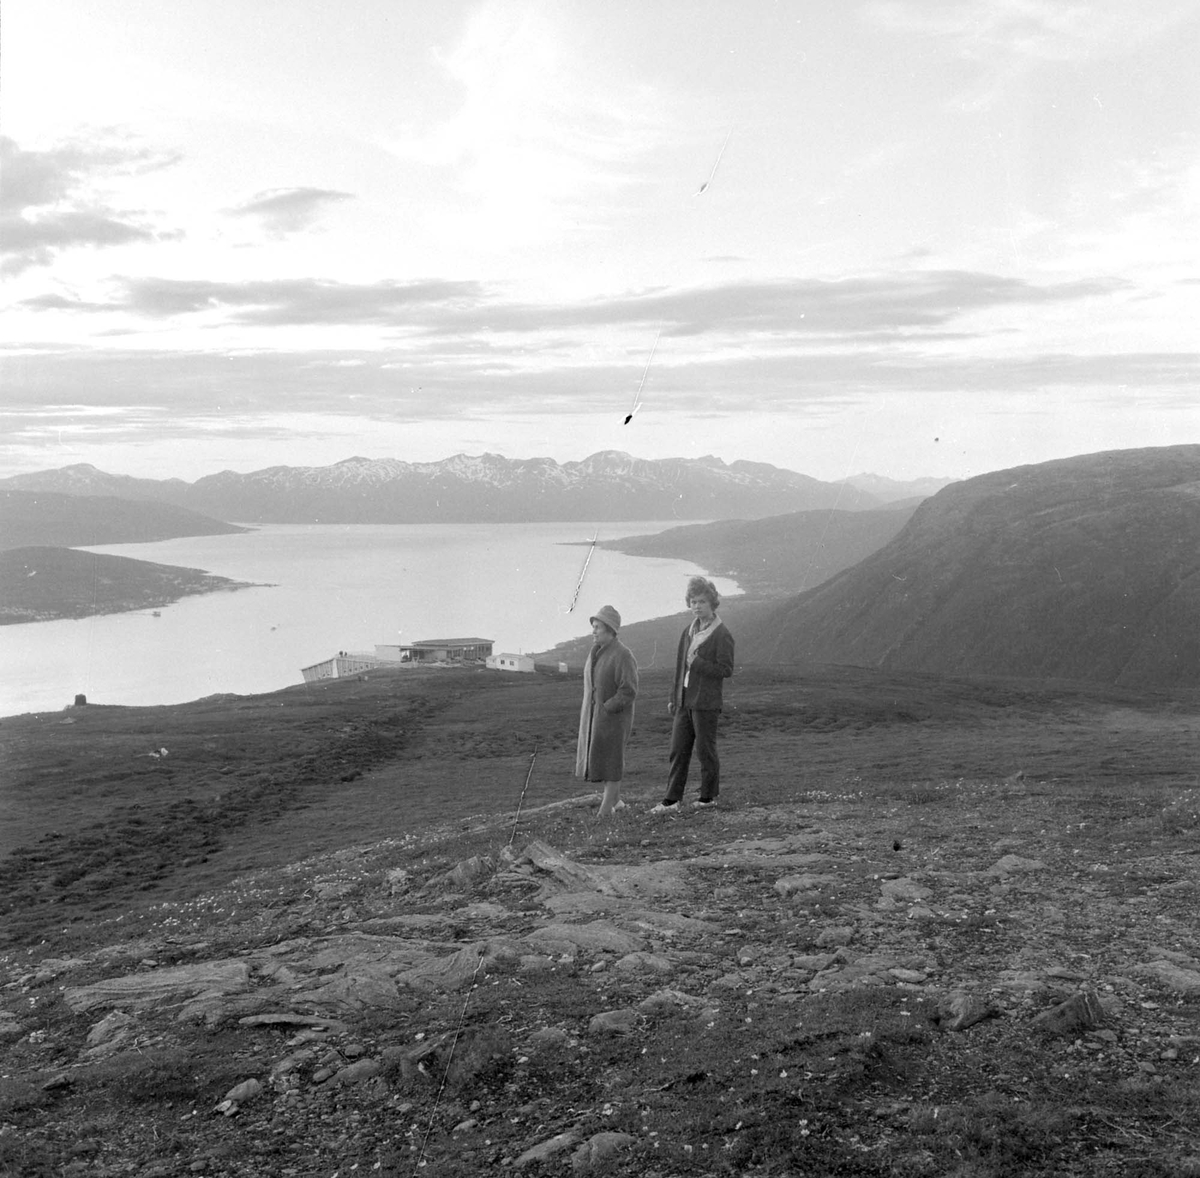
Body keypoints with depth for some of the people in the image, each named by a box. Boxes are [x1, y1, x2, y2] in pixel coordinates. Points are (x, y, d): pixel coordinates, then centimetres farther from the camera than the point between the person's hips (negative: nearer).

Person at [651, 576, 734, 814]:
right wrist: (674, 698, 16)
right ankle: (672, 800, 5)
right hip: (685, 702, 7)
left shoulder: (722, 635, -9)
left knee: (705, 750, 3)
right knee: (678, 750, 4)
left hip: (706, 703, -6)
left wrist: (697, 663, -19)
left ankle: (709, 796, 18)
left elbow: (726, 670, -14)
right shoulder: (688, 632, 13)